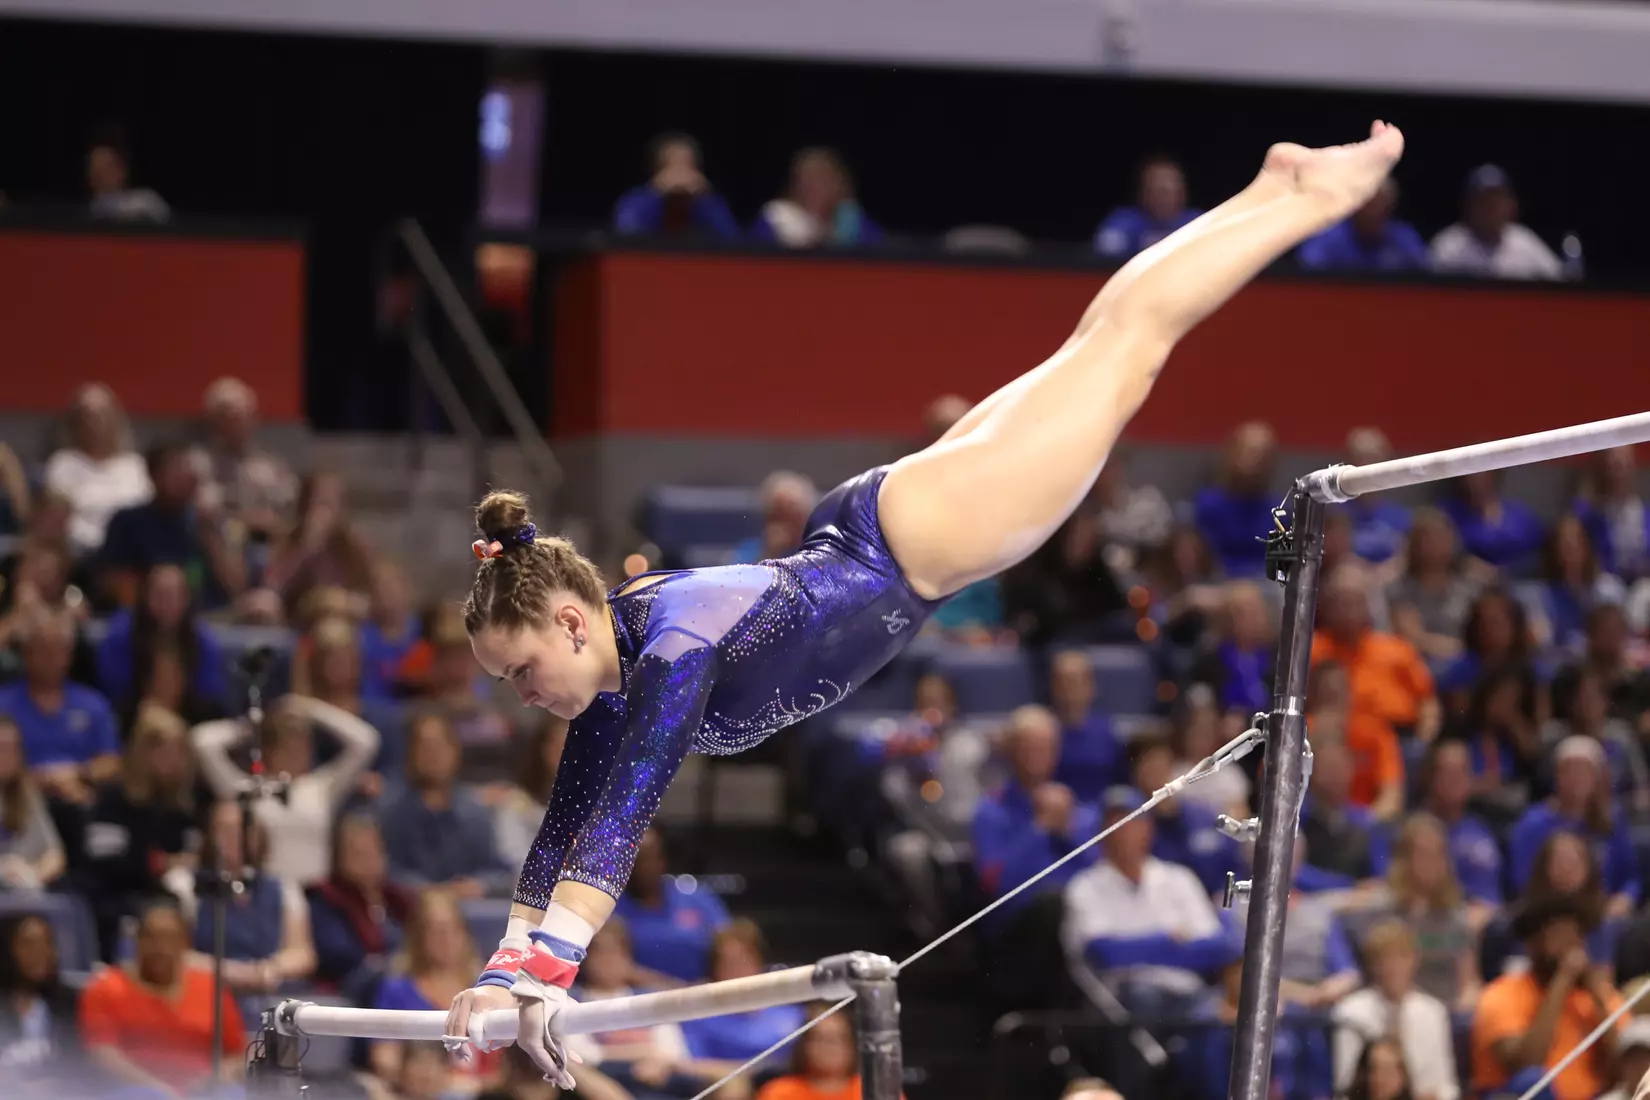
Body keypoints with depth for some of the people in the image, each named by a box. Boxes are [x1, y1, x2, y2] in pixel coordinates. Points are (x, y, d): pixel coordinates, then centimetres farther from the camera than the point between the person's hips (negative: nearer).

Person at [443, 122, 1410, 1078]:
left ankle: (1309, 194, 20)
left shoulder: (672, 652, -33)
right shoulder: (609, 674, -9)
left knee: (1124, 344, 6)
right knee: (1100, 348, 21)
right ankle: (1275, 193, 37)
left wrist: (546, 969, -49)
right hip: (859, 543, 6)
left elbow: (623, 816, -43)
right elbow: (568, 826, -1)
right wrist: (512, 963, -7)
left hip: (915, 543, -6)